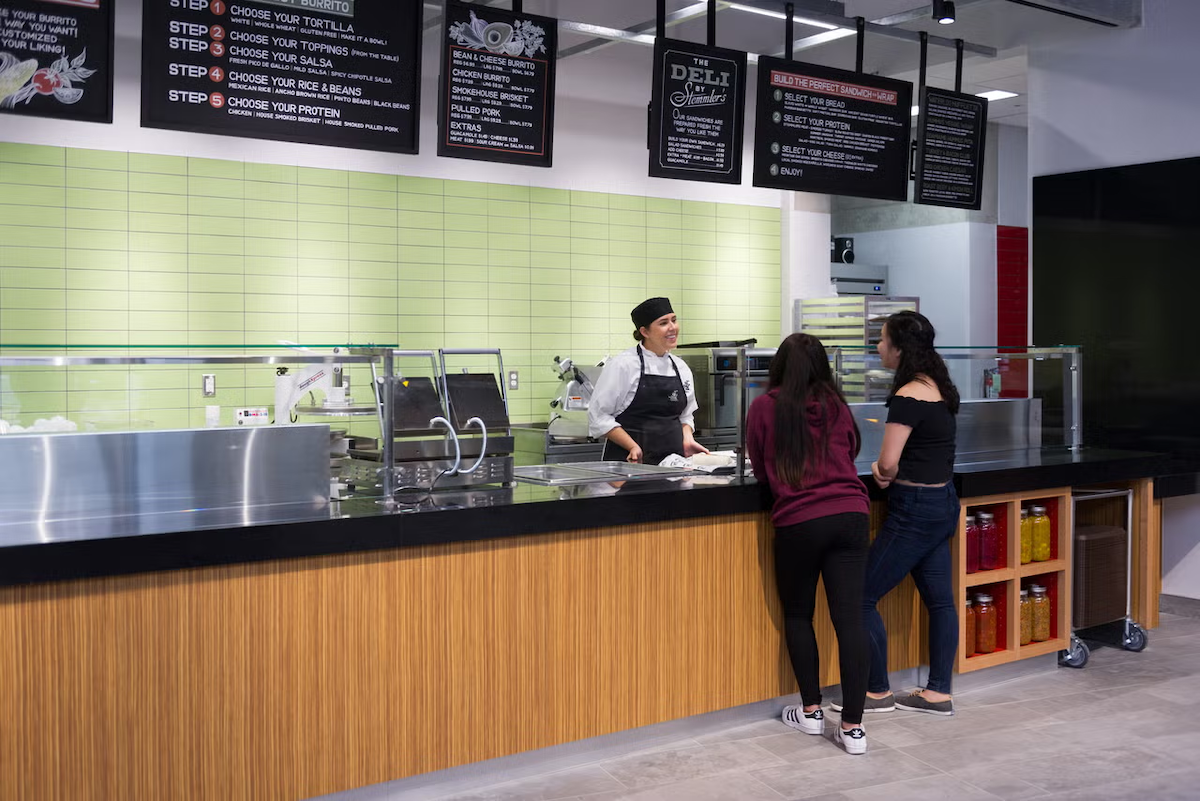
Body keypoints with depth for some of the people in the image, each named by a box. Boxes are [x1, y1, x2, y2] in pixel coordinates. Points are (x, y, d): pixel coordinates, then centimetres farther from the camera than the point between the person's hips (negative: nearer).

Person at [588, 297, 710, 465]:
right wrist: (634, 447, -16)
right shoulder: (623, 365, -7)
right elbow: (598, 416, -9)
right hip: (630, 461, -5)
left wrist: (687, 439, 1)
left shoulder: (681, 368, 11)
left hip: (673, 461, 5)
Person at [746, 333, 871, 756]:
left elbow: (760, 470, 11)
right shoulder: (837, 405, 10)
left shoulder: (764, 407, 2)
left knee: (798, 615, 17)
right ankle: (852, 726, 2)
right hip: (850, 516, 3)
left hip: (799, 522, -2)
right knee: (849, 618, 2)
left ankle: (811, 711, 22)